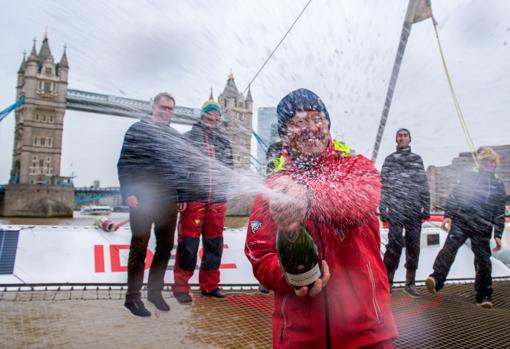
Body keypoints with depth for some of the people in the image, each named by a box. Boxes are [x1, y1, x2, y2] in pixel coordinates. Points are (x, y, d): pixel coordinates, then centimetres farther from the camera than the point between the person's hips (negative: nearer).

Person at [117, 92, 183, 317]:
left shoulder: (176, 136, 15)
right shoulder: (138, 129, -1)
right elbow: (124, 163, -5)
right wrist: (128, 193, -14)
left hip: (169, 203, 6)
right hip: (143, 200, -5)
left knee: (165, 247, 11)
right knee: (139, 249, 3)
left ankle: (155, 291, 26)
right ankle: (132, 297, 16)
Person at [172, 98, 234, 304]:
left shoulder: (224, 141, 16)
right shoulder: (189, 137, 5)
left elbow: (229, 167, 17)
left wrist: (221, 190, 3)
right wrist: (180, 195, -10)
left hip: (217, 200, 4)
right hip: (193, 199, -4)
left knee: (214, 243, 9)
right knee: (188, 244, -3)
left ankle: (210, 285, 22)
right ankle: (181, 286, 11)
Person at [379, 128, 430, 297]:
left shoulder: (417, 159, 17)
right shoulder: (389, 159, 11)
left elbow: (424, 185, 12)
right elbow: (383, 186, 4)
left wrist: (426, 209, 4)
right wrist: (382, 210, -4)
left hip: (414, 210, 3)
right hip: (395, 209, -2)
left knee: (413, 246, 3)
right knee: (395, 244, -9)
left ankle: (410, 283, 13)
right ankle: (387, 281, 0)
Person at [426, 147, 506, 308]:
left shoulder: (498, 185, 14)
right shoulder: (469, 177, 10)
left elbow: (500, 212, 14)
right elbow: (454, 196, 6)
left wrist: (498, 235, 9)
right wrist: (448, 215, -4)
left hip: (482, 229, 2)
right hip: (461, 222, -2)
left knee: (483, 261, 3)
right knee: (450, 247, -21)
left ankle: (484, 296, 15)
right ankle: (436, 279, -30)